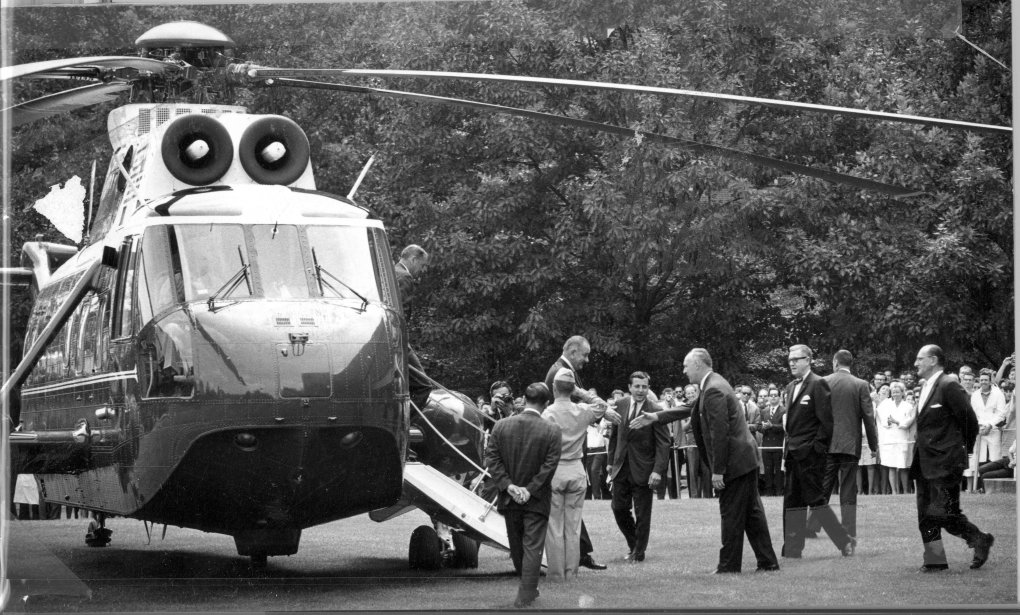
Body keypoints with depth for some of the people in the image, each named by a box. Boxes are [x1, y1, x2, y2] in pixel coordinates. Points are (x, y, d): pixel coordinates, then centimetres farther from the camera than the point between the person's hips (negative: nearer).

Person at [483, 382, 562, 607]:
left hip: (509, 499, 3)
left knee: (516, 546, 19)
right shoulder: (551, 431, -13)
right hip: (537, 501, -3)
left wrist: (509, 485, -9)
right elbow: (550, 465, -15)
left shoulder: (501, 426, -4)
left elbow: (492, 459, -7)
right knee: (532, 547, 2)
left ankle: (528, 589, 34)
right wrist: (530, 490, -11)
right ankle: (525, 596, -1)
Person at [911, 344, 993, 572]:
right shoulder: (926, 389, 14)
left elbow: (970, 420, -13)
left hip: (945, 464, -9)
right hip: (925, 463, 9)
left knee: (945, 514, -10)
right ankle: (934, 560, 12)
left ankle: (980, 540, 9)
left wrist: (965, 447, -1)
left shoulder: (949, 387, -14)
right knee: (926, 516, 7)